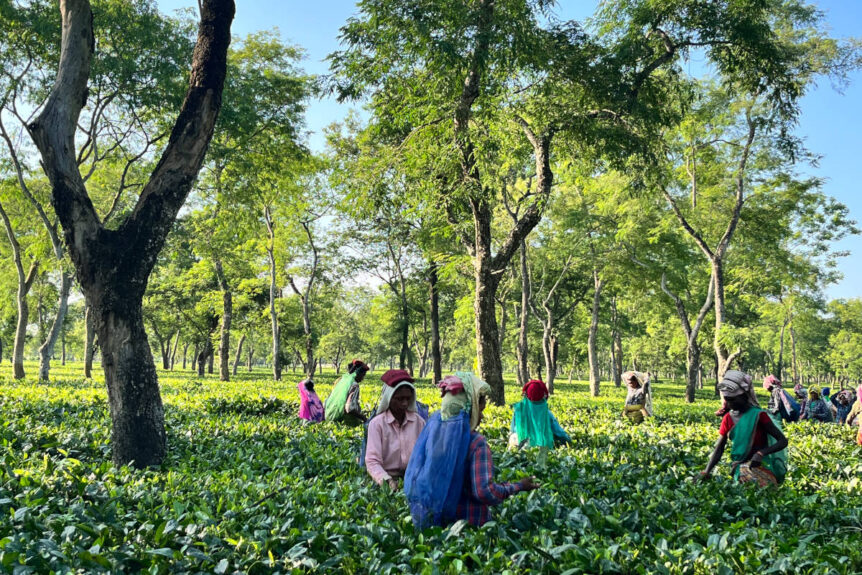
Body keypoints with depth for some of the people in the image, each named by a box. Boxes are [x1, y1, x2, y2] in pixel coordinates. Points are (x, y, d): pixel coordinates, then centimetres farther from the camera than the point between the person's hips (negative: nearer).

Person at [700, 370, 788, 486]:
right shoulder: (728, 418, 7)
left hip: (760, 466, -3)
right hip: (739, 467, 4)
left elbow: (783, 441, -7)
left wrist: (761, 453, -25)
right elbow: (719, 449, 8)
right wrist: (706, 473, -5)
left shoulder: (758, 415, -6)